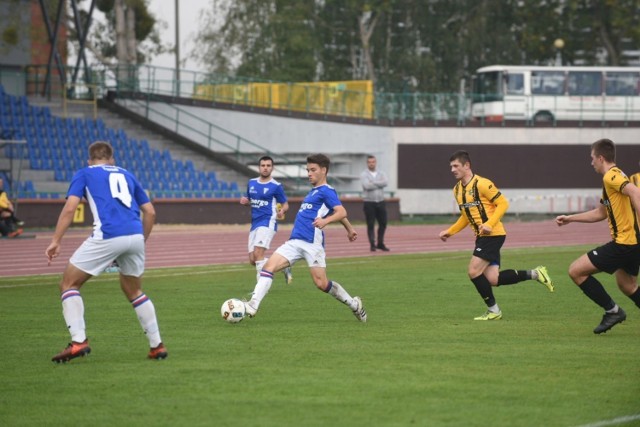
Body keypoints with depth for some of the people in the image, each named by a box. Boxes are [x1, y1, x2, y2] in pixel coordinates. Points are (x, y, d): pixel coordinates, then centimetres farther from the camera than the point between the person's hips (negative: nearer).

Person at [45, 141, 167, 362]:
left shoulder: (84, 174, 16)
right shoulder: (126, 175, 27)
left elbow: (70, 207, 0)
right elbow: (150, 212, 22)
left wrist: (55, 241, -2)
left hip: (107, 236, -4)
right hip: (135, 235, 5)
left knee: (69, 284, 9)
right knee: (134, 291, 26)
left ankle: (78, 341, -5)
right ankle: (156, 345, 22)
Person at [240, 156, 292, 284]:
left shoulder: (276, 186, -4)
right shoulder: (251, 183, 12)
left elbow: (285, 204, 2)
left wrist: (282, 211, -20)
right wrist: (245, 201, 1)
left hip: (268, 222, -7)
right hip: (255, 223, 7)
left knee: (258, 254, -21)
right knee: (252, 260, 5)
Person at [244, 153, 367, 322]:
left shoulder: (326, 191, -3)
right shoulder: (313, 191, 24)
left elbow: (341, 212, -17)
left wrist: (325, 221, -36)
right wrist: (350, 229, 47)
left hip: (312, 243, -8)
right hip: (295, 242, 8)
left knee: (322, 283, -8)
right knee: (268, 267, -11)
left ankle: (354, 305, 15)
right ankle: (253, 306, -21)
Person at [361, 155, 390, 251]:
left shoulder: (381, 174, 10)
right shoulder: (364, 174, -2)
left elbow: (386, 182, -10)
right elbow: (367, 186, -19)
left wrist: (373, 183, -14)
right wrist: (379, 184, -8)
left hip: (380, 202, 4)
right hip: (369, 203, -4)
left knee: (383, 224, 6)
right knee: (370, 225, -3)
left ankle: (380, 244, 18)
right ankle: (372, 245, 2)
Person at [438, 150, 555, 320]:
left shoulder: (481, 184, -14)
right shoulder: (457, 190, 12)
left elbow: (503, 204, -14)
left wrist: (489, 224, -24)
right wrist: (449, 232, 14)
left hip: (493, 234, -8)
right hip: (481, 236, 8)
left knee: (474, 272, -13)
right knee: (492, 279, -1)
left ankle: (493, 310, 1)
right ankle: (534, 274, 13)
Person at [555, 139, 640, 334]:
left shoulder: (611, 176, -12)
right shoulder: (614, 177, 20)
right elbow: (600, 213, 30)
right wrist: (569, 218, 32)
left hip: (624, 242, -10)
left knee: (576, 271, -5)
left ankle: (612, 311, -2)